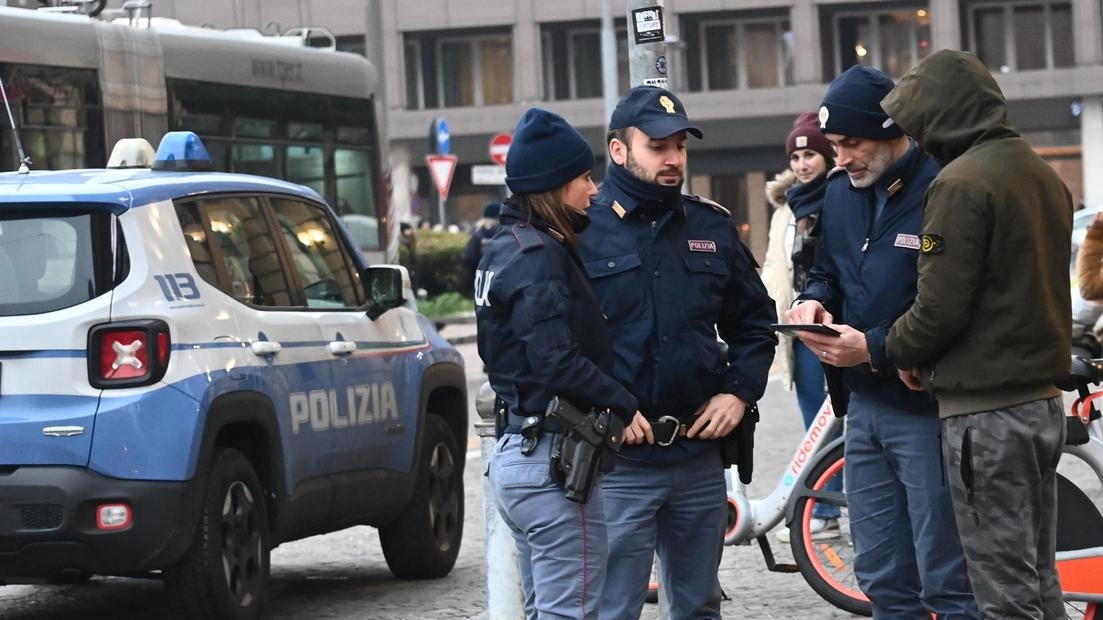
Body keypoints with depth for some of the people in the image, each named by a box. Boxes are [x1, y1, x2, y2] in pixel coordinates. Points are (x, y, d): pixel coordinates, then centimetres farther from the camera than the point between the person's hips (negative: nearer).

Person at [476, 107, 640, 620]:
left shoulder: (507, 247, 14)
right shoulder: (539, 256, -16)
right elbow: (558, 361, -25)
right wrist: (626, 405, -18)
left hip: (513, 456, 10)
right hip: (552, 460, -10)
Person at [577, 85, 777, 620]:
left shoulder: (711, 227, 12)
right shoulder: (582, 231, -5)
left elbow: (755, 321, 20)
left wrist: (739, 392, 4)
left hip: (700, 451, 5)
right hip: (619, 459, -5)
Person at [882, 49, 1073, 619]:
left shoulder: (961, 184, -16)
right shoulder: (1044, 176, 13)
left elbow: (940, 307, -20)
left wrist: (899, 349, 0)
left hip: (986, 414, -9)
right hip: (1043, 400, 9)